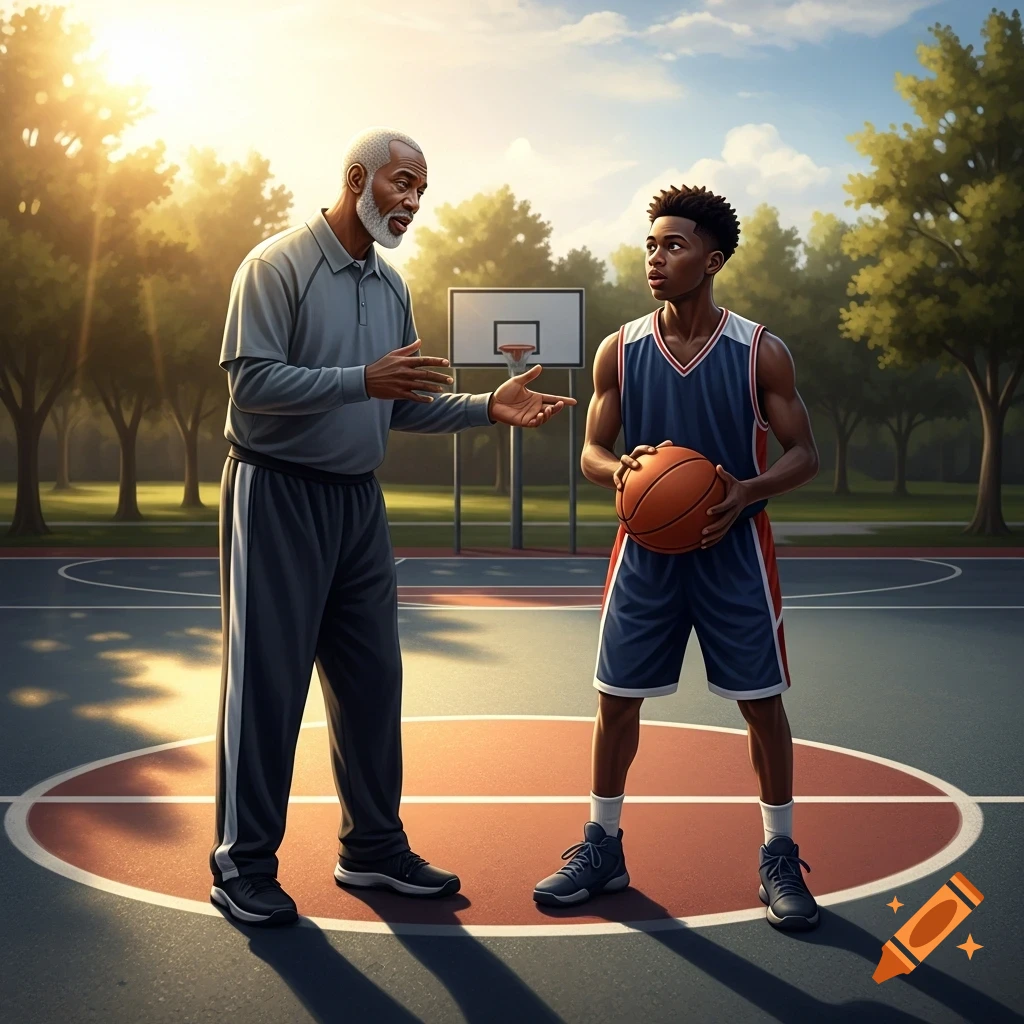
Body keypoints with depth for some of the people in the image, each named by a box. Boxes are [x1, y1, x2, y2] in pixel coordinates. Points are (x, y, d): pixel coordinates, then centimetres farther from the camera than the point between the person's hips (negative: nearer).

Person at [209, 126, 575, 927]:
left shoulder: (391, 285, 13)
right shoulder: (278, 265, -9)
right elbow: (250, 382, -19)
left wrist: (487, 407, 1)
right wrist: (363, 380, -26)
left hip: (358, 499, 7)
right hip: (278, 494, -7)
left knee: (373, 679, 9)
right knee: (267, 683, -3)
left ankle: (374, 847, 21)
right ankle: (243, 864, 9)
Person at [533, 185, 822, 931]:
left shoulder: (761, 352, -7)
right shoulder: (619, 351, -1)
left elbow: (804, 455, -3)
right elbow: (592, 452, 6)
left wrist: (747, 491, -23)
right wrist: (619, 469, -18)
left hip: (733, 546, -2)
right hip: (647, 546, 2)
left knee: (762, 700, 2)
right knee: (617, 697, 5)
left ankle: (780, 856, 18)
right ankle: (603, 847, 21)